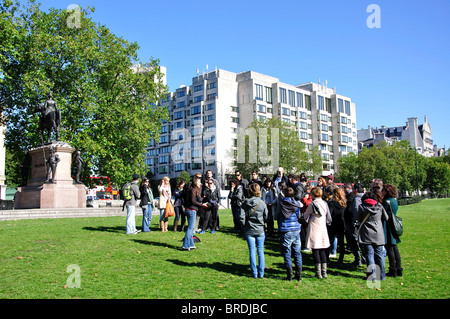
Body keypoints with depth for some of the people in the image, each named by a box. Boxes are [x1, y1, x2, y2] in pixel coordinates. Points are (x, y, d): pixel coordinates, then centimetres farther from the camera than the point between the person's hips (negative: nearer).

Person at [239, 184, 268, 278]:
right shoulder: (261, 203, -7)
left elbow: (241, 217, -8)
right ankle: (261, 273, 11)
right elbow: (266, 216, -2)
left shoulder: (245, 203, -6)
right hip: (260, 230, 0)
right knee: (260, 251, 8)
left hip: (249, 230, 0)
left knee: (252, 251, 6)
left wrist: (244, 226, 5)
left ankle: (254, 273, 9)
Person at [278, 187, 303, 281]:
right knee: (297, 253, 11)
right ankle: (299, 275, 15)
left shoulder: (281, 204, -6)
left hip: (285, 231, -2)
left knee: (286, 253, 4)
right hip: (296, 231, 3)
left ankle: (290, 276, 5)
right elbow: (300, 217, 11)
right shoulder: (297, 204, 1)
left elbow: (276, 216, 4)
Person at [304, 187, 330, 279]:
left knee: (315, 251, 0)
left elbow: (305, 215, -1)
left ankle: (318, 273, 1)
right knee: (323, 251, 11)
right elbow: (328, 217, 15)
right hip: (323, 228, 6)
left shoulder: (313, 204, -12)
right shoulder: (325, 203, 5)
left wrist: (308, 219, 21)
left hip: (314, 229, -5)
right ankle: (324, 272, 13)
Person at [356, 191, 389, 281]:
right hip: (378, 235, 2)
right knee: (380, 255, 10)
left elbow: (358, 220, 4)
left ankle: (371, 276, -1)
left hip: (367, 235, -2)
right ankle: (381, 276, 16)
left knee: (369, 255, 1)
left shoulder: (361, 207, -3)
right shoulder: (379, 206, 2)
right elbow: (386, 218, 11)